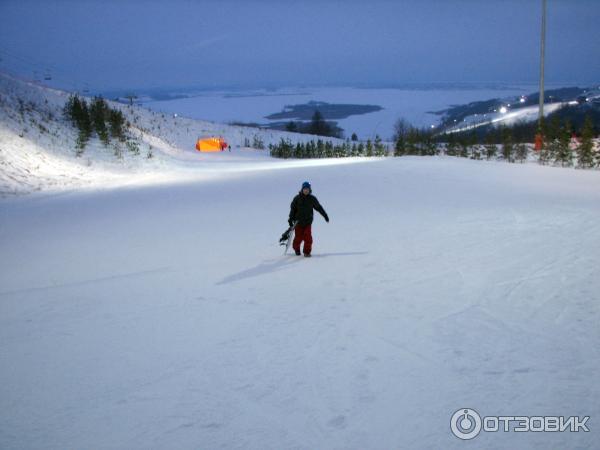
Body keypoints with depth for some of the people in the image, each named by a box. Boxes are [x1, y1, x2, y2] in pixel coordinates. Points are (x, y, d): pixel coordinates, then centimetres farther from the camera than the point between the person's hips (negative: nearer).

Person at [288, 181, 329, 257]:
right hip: (298, 222, -1)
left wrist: (325, 215, 17)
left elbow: (319, 207, 14)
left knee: (308, 237, -13)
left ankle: (307, 251, 2)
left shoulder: (312, 199, 2)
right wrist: (291, 219, -3)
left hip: (308, 221, 1)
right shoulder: (297, 198, -2)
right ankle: (296, 248, 33)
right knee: (299, 237, 4)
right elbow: (293, 209, 2)